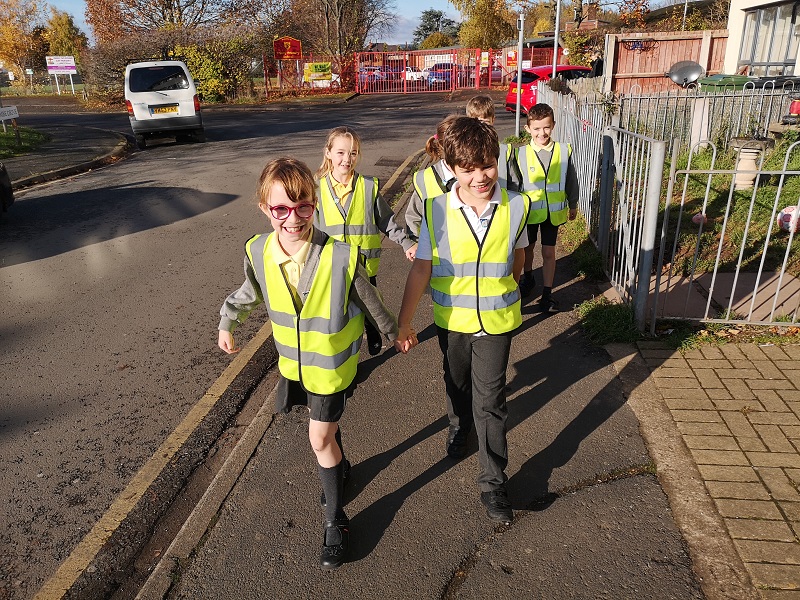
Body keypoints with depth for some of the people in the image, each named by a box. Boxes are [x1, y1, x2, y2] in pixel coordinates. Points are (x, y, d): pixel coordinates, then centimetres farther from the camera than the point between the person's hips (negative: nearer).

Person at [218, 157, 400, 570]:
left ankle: (335, 519, 26)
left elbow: (370, 301, -12)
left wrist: (393, 331, 3)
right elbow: (251, 291, 5)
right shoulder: (257, 253, -19)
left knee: (320, 437, 4)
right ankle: (339, 465, 57)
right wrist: (227, 322, 15)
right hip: (292, 361, 4)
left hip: (332, 362, -4)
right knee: (326, 426, 26)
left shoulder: (341, 256, -31)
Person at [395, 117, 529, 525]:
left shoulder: (517, 206, -14)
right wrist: (403, 323, -8)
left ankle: (493, 481, 19)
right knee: (456, 383, 24)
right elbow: (421, 268, -10)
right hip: (451, 318, 2)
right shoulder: (436, 210, -16)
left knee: (489, 399, 3)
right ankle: (459, 426, 56)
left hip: (496, 320, -1)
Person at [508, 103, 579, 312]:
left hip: (553, 210, 0)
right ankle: (528, 278, 44)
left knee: (548, 252, 4)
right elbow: (514, 183, -1)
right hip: (529, 210, 0)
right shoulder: (520, 154, -10)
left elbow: (571, 180, 4)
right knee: (527, 247, 18)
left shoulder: (564, 151, -7)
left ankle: (547, 294, 12)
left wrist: (573, 205, 12)